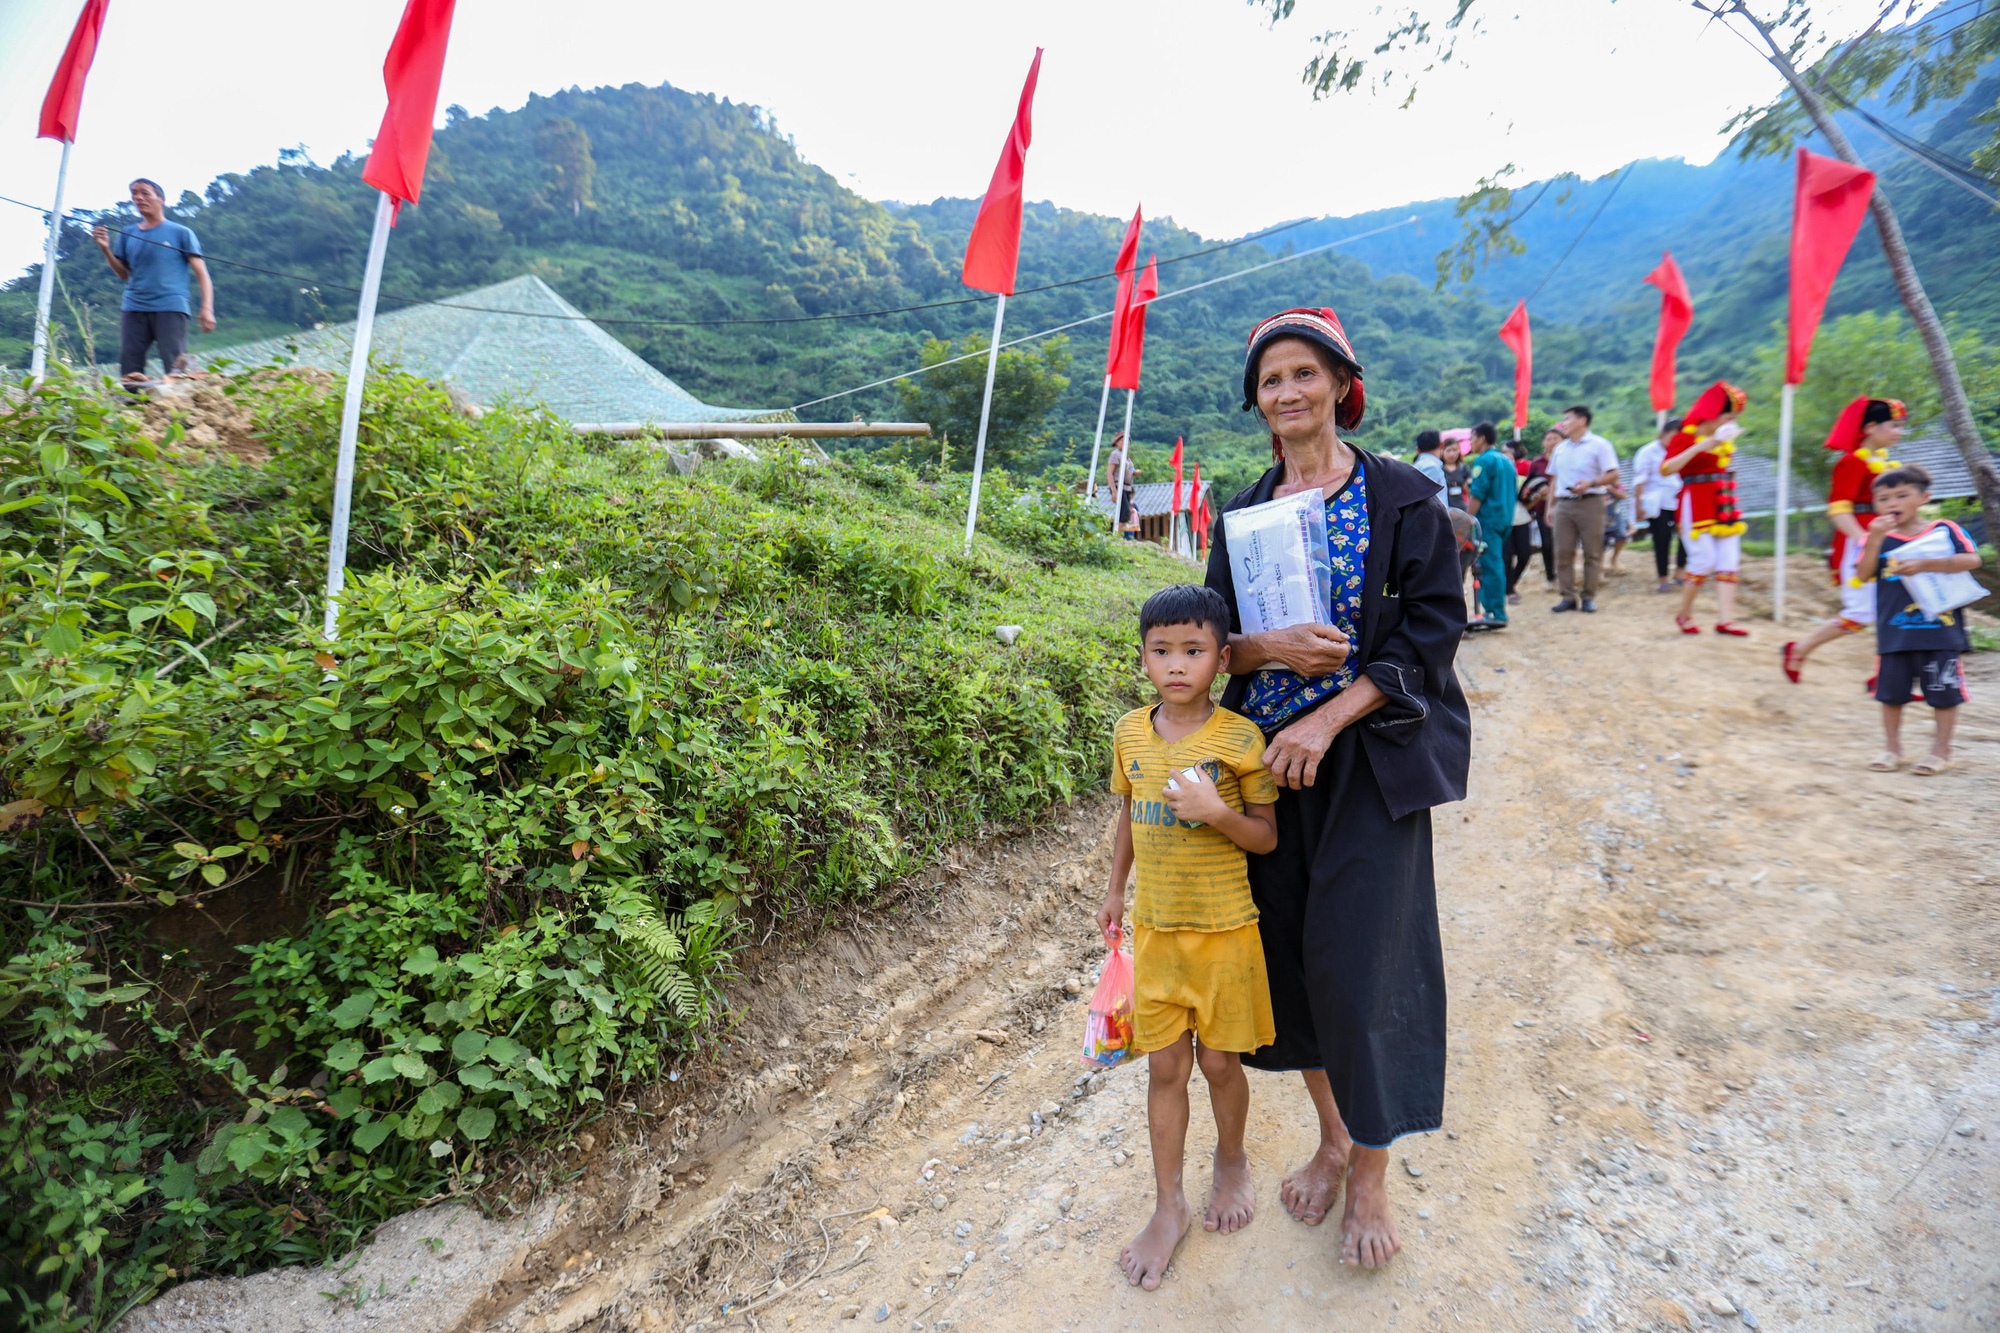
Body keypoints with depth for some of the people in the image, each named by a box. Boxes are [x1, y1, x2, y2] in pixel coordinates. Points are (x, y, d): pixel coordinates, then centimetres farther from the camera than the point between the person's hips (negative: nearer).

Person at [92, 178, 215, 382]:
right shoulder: (127, 235, 19)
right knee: (129, 371, -2)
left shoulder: (181, 233, 9)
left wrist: (207, 308, -12)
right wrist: (105, 249, 4)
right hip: (133, 309, 4)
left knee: (175, 370, -15)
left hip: (170, 308, -4)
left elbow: (201, 273, 2)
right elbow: (124, 275, 20)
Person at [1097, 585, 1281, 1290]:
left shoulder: (1238, 738, -14)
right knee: (1165, 1067, 12)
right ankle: (1168, 1206, 29)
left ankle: (1231, 1160, 43)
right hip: (1155, 929, 3)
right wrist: (1115, 891, 17)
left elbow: (1266, 836, -8)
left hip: (1223, 929, -3)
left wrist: (1218, 811, -26)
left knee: (1219, 1062, 13)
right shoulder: (1130, 733, -2)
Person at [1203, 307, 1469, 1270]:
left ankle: (1371, 1174, 21)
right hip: (1267, 754, 4)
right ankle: (1331, 1137, 33)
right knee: (1288, 946, 10)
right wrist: (1272, 649, -14)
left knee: (1359, 956, -2)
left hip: (1370, 757, -4)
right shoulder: (1243, 512, 9)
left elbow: (1430, 629, -7)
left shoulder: (1401, 497, -2)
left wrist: (1329, 719, -17)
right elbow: (1215, 637, 9)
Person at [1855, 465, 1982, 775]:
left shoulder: (1945, 529, 1)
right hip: (1894, 632, 1)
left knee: (1944, 692, 6)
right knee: (1891, 691, 8)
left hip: (1941, 630, -1)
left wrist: (1924, 565, -20)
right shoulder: (1877, 537, 3)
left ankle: (1941, 749, 19)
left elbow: (1972, 559, -11)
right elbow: (1863, 574, -9)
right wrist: (1876, 539, -18)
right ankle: (1891, 747, 21)